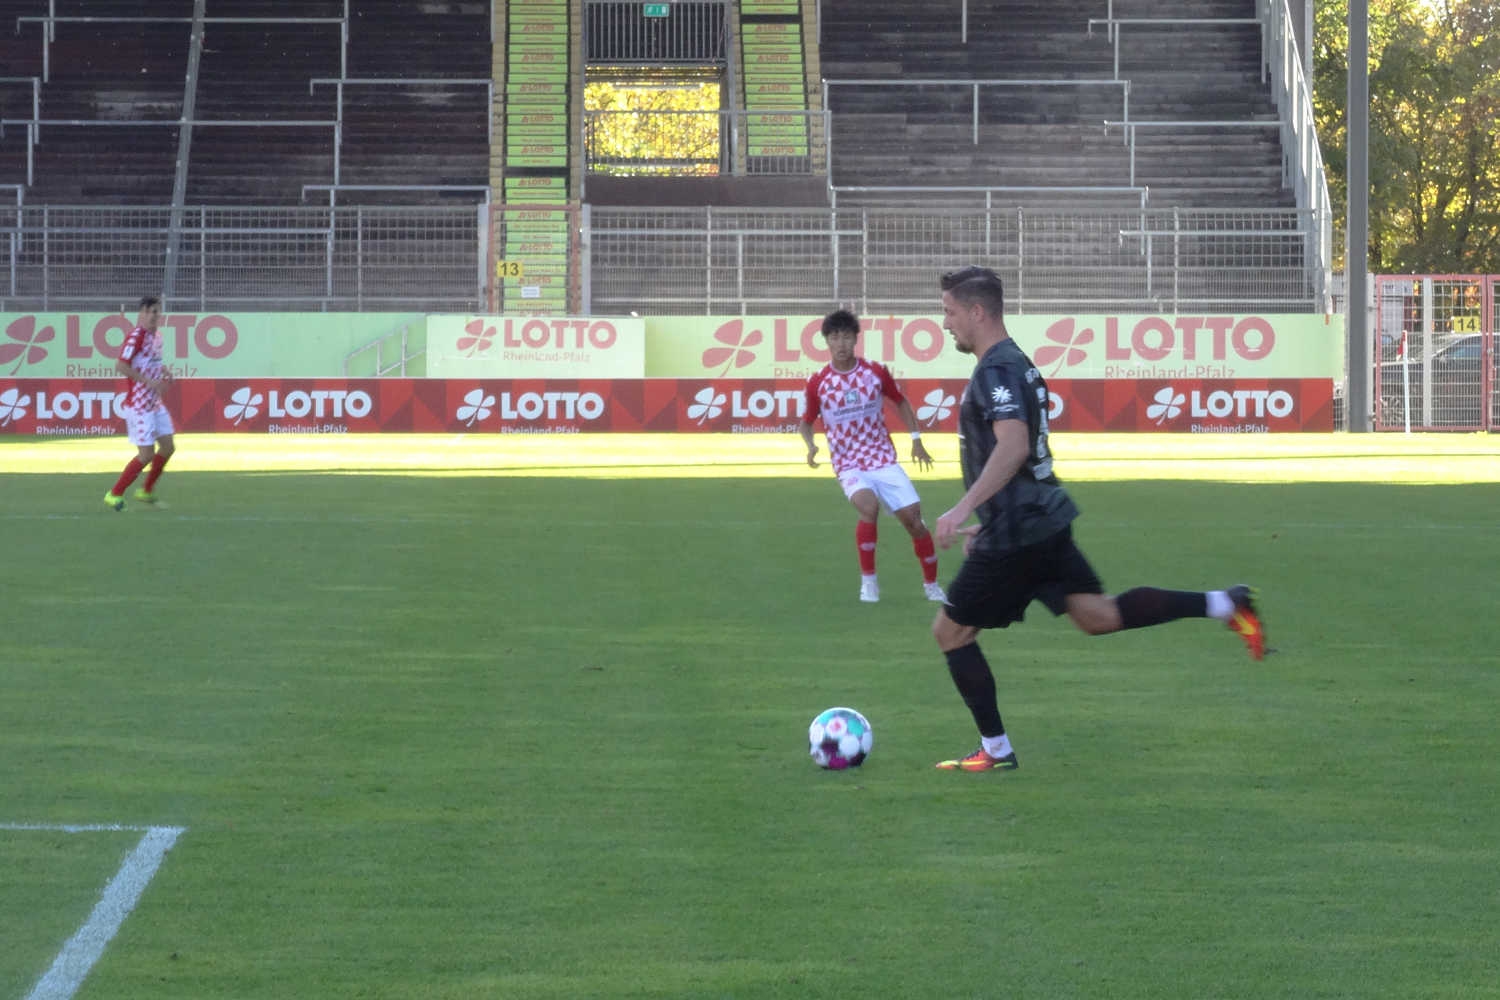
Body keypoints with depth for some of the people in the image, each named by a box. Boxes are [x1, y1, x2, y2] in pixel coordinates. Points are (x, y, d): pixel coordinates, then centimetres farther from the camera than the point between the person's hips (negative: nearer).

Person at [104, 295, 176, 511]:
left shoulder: (156, 337, 10)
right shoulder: (136, 336, -17)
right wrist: (149, 381, -24)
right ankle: (114, 495, 4)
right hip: (139, 404, -9)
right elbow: (120, 366, -23)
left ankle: (146, 491, 27)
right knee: (146, 454, -7)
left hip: (155, 402, 9)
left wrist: (163, 372, 6)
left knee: (167, 447, 12)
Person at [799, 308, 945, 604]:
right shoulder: (818, 383, -6)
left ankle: (932, 584, 17)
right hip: (849, 465, -2)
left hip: (884, 459, 2)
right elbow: (805, 422, 7)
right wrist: (810, 445, -14)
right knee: (869, 505, -31)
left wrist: (916, 439, 10)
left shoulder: (876, 371, -3)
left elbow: (900, 402, 15)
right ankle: (868, 579, -16)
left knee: (914, 519, -4)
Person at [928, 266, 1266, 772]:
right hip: (1045, 521, 10)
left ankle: (996, 751, 8)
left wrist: (963, 509, -35)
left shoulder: (996, 371, -16)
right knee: (1098, 614, 9)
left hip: (1015, 534, -10)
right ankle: (1224, 604, -1)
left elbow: (1013, 446, -31)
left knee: (950, 631, 3)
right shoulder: (1018, 365, 16)